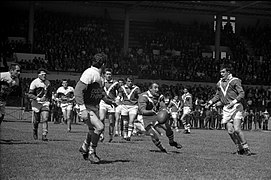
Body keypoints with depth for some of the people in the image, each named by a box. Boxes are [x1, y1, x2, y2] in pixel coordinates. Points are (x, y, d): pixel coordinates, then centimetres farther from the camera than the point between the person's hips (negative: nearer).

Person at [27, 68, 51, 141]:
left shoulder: (47, 82, 7)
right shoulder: (34, 82, -11)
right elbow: (30, 94, -13)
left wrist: (49, 100, 18)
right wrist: (38, 99, -23)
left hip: (45, 102, 3)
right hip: (36, 103, -3)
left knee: (45, 119, -11)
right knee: (36, 120, 4)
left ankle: (44, 135, -12)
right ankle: (35, 131, 34)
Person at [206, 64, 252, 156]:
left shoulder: (235, 81, -3)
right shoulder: (219, 83, 15)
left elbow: (242, 94, -8)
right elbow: (217, 95, 26)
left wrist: (234, 102, -20)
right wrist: (211, 102, 11)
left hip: (236, 107, -6)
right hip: (226, 109, 6)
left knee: (237, 129, -17)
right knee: (230, 131, -1)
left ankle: (246, 148, -5)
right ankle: (240, 149, 13)